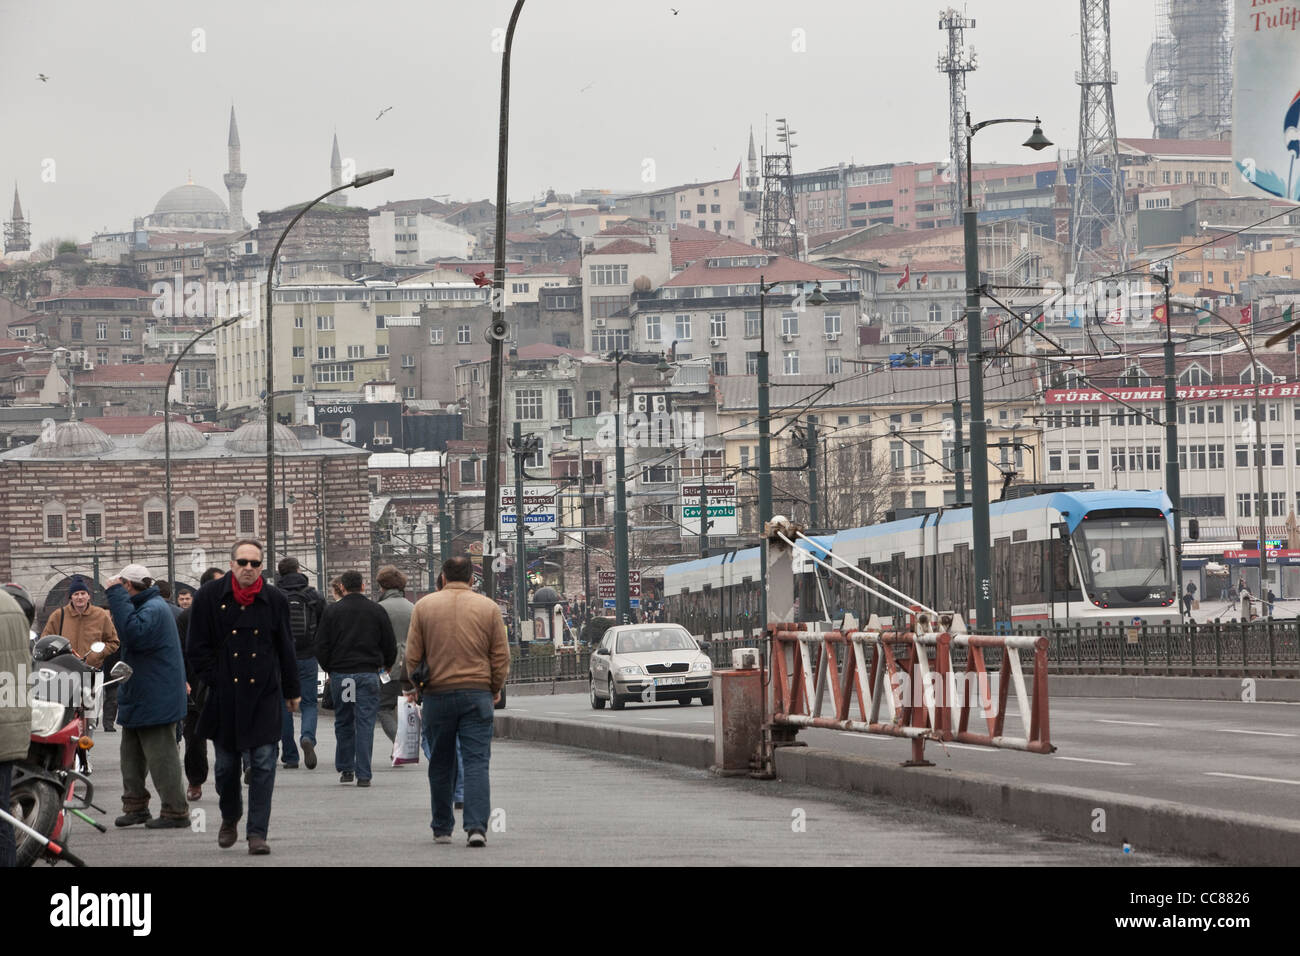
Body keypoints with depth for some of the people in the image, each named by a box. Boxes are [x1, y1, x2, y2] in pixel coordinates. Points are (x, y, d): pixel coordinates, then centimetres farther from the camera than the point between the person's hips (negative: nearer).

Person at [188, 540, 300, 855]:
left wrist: (291, 691, 13)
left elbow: (285, 649, 11)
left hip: (264, 695, 0)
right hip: (225, 697, 0)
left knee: (263, 764, -6)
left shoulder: (274, 599, 3)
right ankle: (230, 817, 35)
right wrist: (214, 681, -6)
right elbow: (198, 648, 3)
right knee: (226, 764, 9)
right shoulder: (209, 597, 0)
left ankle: (257, 833, -3)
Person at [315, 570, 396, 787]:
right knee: (365, 724, -1)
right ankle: (363, 775, -5)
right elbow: (390, 645, 6)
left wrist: (329, 670, 16)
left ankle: (345, 769, 17)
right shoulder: (376, 611, 2)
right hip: (368, 674, 0)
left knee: (343, 723, 13)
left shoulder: (332, 611, 1)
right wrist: (386, 667, 24)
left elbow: (321, 646, 1)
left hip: (340, 674, 0)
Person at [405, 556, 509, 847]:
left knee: (440, 765, 11)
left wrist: (413, 686, 17)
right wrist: (496, 688, 16)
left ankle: (442, 829, 18)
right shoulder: (488, 607, 2)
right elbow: (501, 655, 2)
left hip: (437, 694, 1)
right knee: (476, 762, -3)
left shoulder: (424, 606, 2)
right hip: (477, 693, -1)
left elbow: (412, 654, 3)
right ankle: (476, 826, -16)